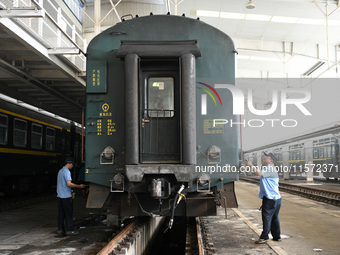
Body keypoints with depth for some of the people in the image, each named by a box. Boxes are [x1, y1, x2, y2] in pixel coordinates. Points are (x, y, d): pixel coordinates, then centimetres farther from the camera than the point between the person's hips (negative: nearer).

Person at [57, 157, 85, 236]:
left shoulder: (60, 171, 15)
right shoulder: (67, 172, -14)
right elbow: (69, 184, -23)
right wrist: (79, 186, -16)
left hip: (60, 195, 9)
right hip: (66, 196, -9)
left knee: (61, 213, 10)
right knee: (69, 213, -4)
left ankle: (60, 229, 14)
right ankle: (70, 230, -2)